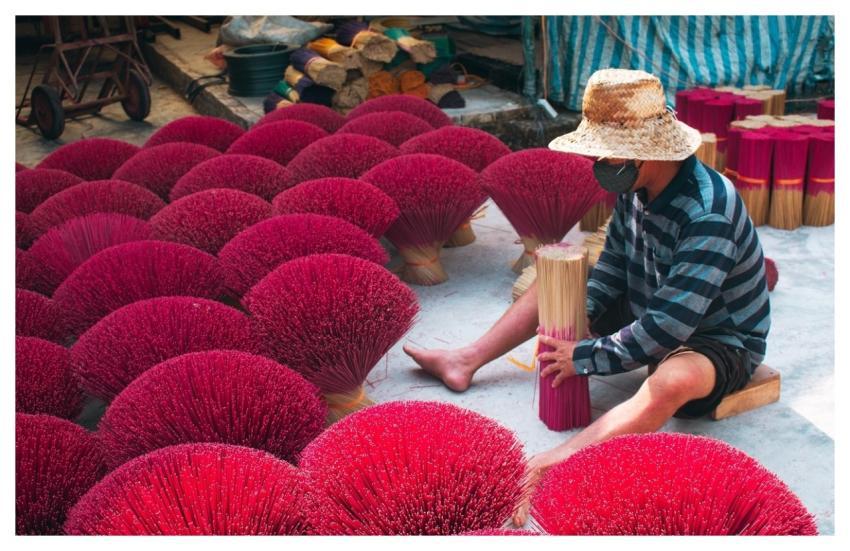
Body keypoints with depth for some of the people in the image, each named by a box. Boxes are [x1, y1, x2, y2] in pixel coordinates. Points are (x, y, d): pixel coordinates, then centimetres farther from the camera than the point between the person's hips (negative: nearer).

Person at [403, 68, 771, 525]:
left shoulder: (707, 216, -33)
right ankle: (466, 361, 10)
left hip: (718, 339, -9)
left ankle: (540, 471, -55)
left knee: (673, 380, -42)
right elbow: (611, 267, 6)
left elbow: (665, 328, -35)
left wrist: (585, 357, -27)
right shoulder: (637, 187, -7)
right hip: (650, 312, 9)